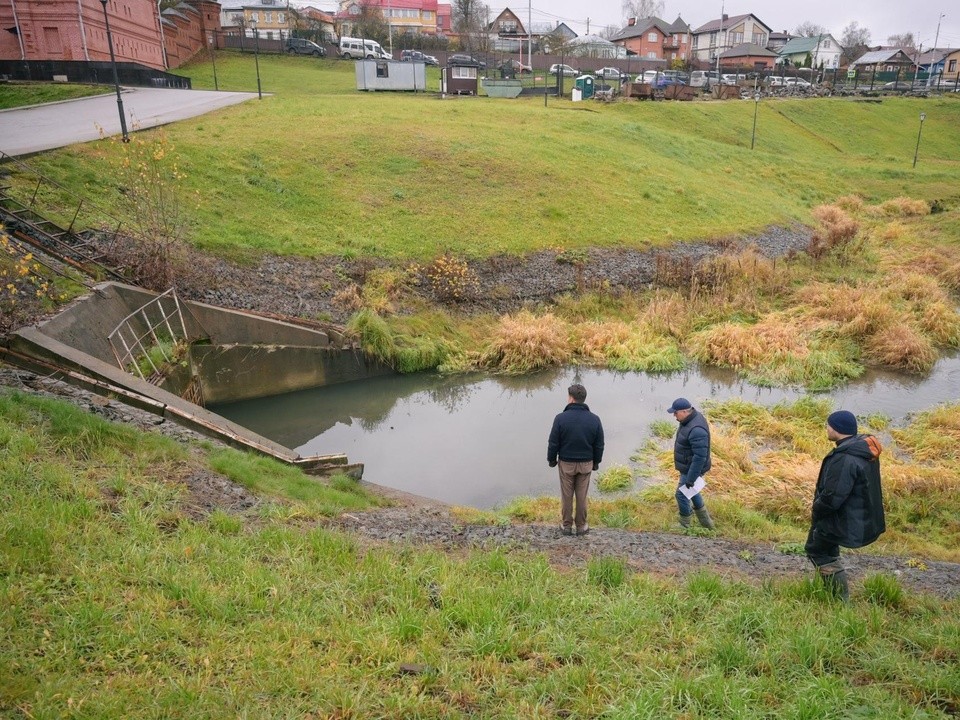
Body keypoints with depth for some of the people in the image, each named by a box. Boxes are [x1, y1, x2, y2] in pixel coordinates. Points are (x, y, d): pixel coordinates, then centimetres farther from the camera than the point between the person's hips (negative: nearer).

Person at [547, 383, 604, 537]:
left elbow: (553, 443, -11)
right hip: (586, 464, 2)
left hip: (566, 463, -2)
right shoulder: (594, 420, -11)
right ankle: (581, 526, 26)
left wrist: (551, 459, 5)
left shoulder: (561, 418, -19)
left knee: (566, 496, 13)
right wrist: (596, 461, 14)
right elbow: (599, 445, -2)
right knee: (582, 496, 15)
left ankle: (566, 525, 25)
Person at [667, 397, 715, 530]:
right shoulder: (690, 418, -3)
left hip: (692, 469, -10)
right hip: (687, 466, 10)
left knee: (682, 494, 5)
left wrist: (691, 478, -25)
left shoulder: (696, 430, -35)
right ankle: (706, 523, 39)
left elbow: (700, 457, -32)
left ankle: (684, 525, 25)